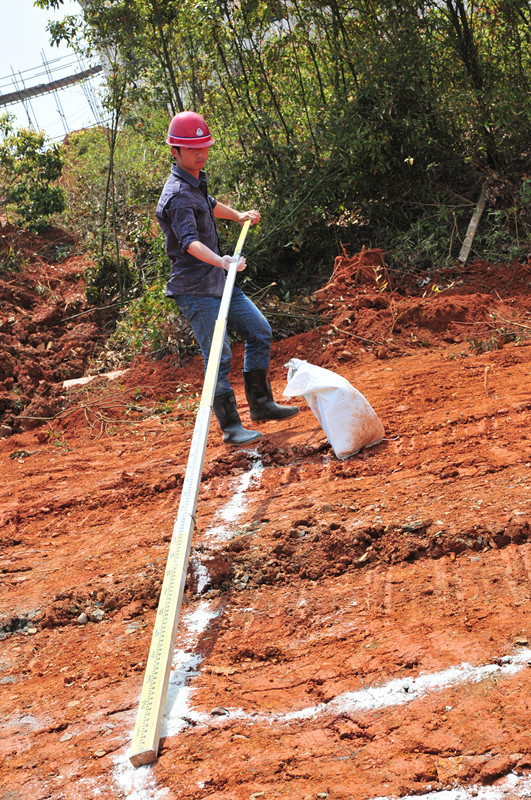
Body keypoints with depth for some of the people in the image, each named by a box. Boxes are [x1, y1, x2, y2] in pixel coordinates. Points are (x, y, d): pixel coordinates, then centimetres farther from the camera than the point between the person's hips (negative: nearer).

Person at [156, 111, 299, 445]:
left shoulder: (197, 181, 11)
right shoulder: (178, 195, -22)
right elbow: (189, 241, -39)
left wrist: (238, 215, 38)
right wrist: (220, 261, -54)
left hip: (219, 281, 10)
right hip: (195, 289, -10)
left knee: (260, 331, 14)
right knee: (219, 355, -10)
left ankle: (261, 403, 25)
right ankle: (231, 427, -3)